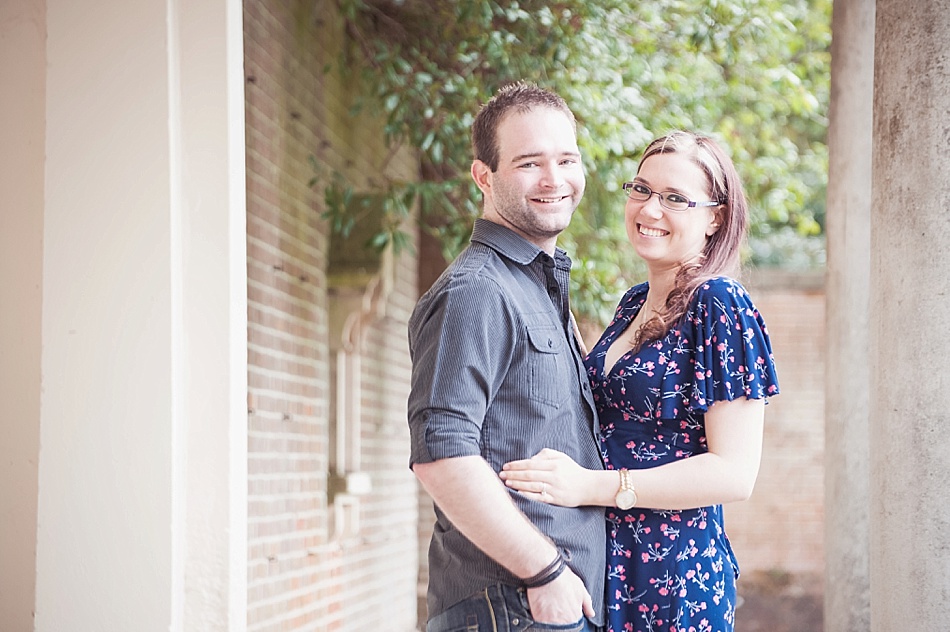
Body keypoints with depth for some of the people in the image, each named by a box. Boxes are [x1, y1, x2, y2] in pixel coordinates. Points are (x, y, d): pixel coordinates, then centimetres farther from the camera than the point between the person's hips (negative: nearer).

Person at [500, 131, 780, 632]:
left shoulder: (718, 305, -13)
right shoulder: (634, 303, 10)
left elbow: (735, 472, -18)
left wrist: (591, 486, -22)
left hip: (674, 573, -7)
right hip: (606, 563, 7)